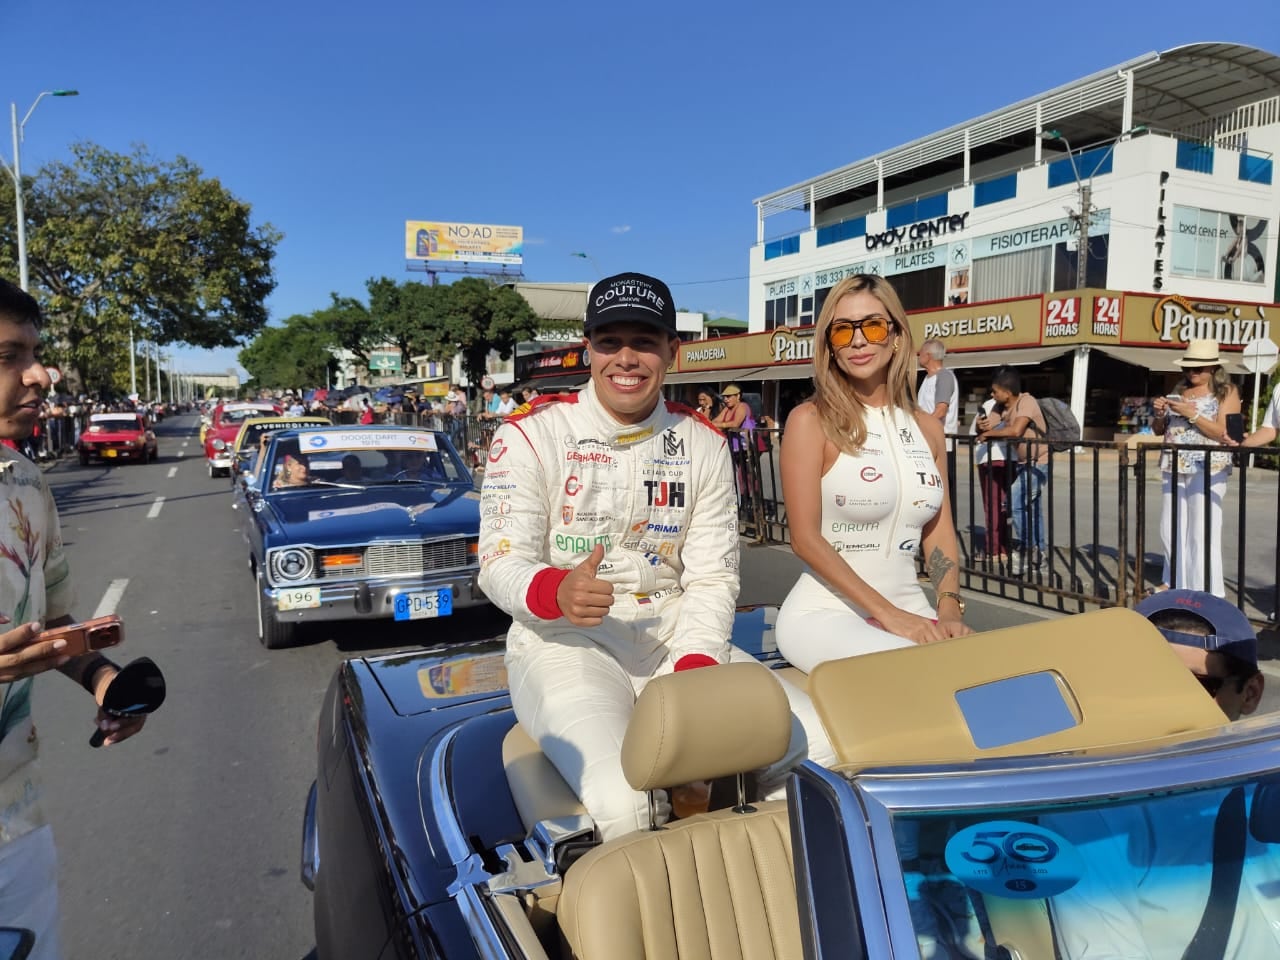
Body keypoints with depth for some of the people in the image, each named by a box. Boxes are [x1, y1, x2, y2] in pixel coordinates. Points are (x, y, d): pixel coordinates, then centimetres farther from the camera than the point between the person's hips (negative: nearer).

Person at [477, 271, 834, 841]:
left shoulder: (703, 445, 7)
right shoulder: (532, 433, -3)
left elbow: (712, 579, 4)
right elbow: (500, 562, -8)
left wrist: (690, 678, -14)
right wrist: (557, 592, -32)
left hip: (676, 637, 4)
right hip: (564, 642, -3)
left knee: (822, 746, -13)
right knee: (625, 803, -30)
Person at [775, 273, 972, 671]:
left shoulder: (927, 428, 10)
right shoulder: (811, 420, -7)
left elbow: (939, 532, 12)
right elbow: (805, 538, -13)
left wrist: (950, 608, -5)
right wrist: (887, 613, -17)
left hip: (911, 610, 6)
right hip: (825, 613, -6)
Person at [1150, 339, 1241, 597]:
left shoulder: (1226, 392, -1)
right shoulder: (1179, 390, 15)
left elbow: (1223, 434, -11)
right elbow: (1159, 430, 18)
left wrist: (1192, 413, -18)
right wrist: (1160, 414, -2)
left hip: (1206, 470, -6)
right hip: (1174, 468, 6)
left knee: (1202, 531, -8)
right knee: (1171, 528, 7)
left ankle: (1205, 590, -1)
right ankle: (1174, 581, 18)